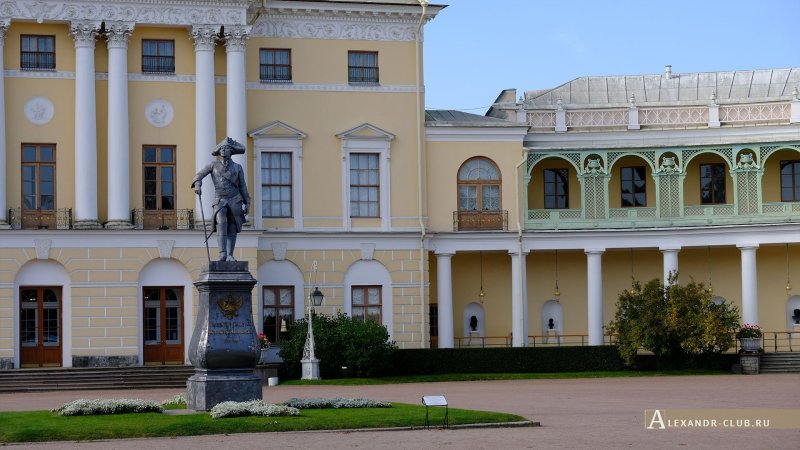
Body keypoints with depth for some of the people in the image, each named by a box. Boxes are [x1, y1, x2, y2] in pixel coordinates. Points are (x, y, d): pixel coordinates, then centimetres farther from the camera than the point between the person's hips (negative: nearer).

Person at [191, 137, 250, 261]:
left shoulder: (237, 168, 7)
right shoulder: (214, 165, 7)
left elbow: (242, 187, 9)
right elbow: (199, 175, 2)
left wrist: (247, 204, 5)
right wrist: (197, 184, -20)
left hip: (234, 200, 1)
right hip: (220, 201, -1)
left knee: (232, 229, 2)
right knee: (221, 223, -23)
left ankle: (230, 256, 10)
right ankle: (222, 254, -30)